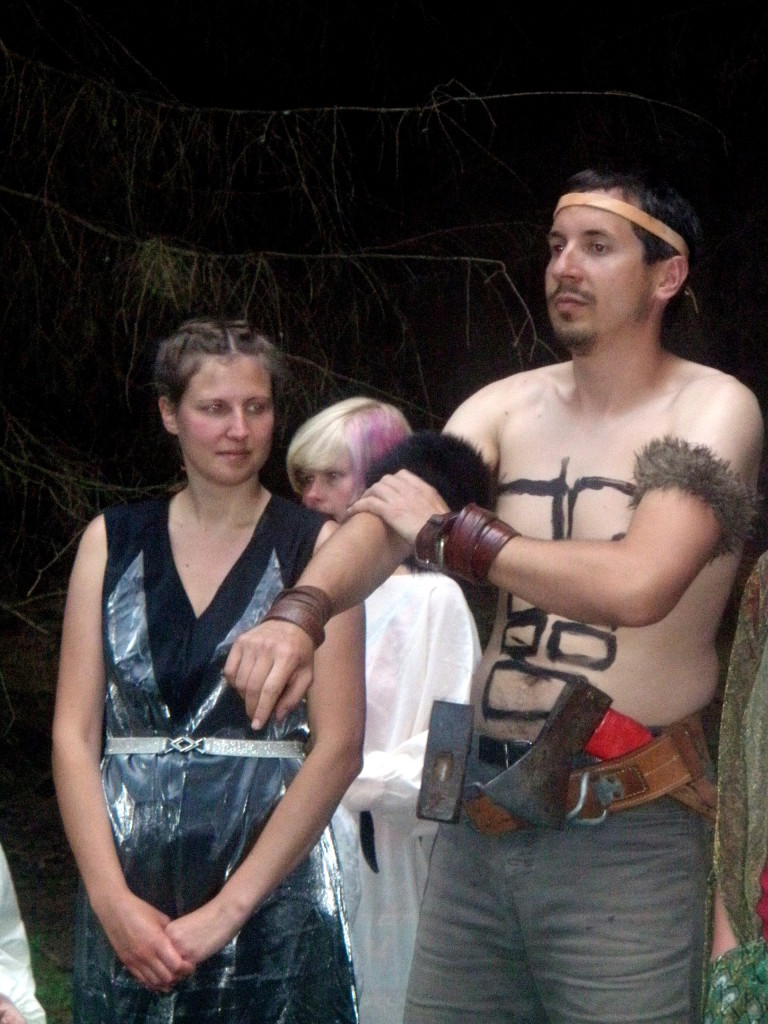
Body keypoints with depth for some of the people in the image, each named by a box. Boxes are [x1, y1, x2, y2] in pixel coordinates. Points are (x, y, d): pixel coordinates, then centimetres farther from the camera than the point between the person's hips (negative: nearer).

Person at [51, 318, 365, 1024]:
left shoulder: (315, 544, -1)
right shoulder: (112, 541, 8)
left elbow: (339, 746, -8)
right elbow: (74, 733, 3)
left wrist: (229, 908, -13)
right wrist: (111, 897, -9)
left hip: (271, 896, -2)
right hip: (126, 903, 2)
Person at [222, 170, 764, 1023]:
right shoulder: (508, 407, 8)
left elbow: (637, 585, -23)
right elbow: (387, 514, -7)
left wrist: (450, 534, -11)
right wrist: (299, 613, -28)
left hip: (623, 835, -5)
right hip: (478, 817, 5)